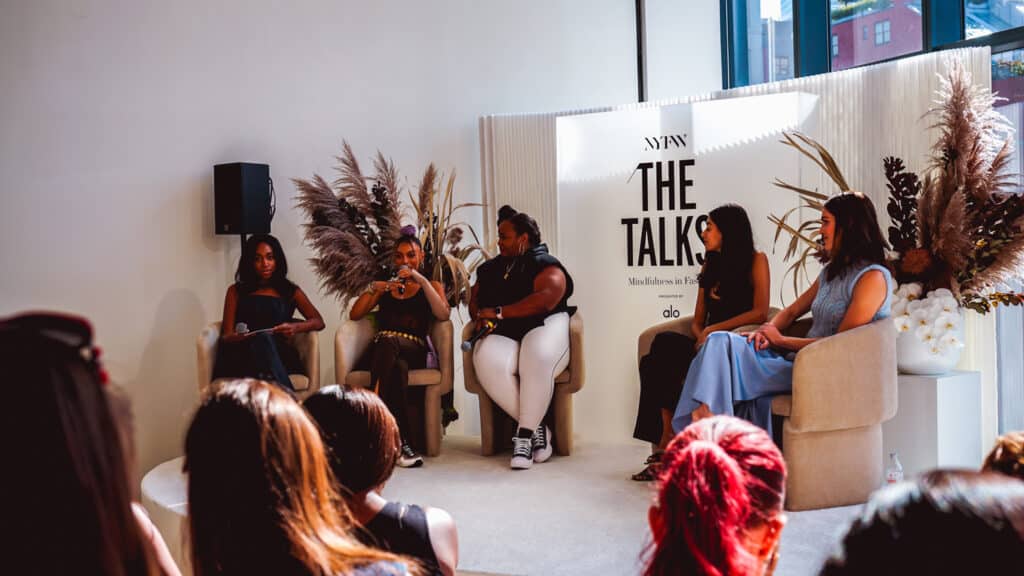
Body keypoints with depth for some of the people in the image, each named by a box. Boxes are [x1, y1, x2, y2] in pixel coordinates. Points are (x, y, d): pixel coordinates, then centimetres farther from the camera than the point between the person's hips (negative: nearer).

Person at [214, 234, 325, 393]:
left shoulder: (291, 291, 23)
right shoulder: (236, 291, 23)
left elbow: (319, 322, 9)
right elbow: (226, 336, 13)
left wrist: (296, 327, -13)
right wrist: (235, 337, -13)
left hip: (280, 355, 1)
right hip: (241, 355, 0)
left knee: (264, 340, -37)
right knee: (262, 339, -38)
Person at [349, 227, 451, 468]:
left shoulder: (432, 286, 22)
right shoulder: (385, 287, 28)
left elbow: (443, 314, -1)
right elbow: (354, 315, 15)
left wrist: (421, 280, -7)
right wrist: (372, 289, -1)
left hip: (413, 351, -2)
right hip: (380, 350, 2)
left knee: (388, 343, -40)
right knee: (397, 367, -39)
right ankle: (401, 442, -47)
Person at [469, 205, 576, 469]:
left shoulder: (544, 264, 4)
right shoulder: (490, 268, 24)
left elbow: (544, 300, -13)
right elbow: (473, 302, 23)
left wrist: (499, 313, -11)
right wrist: (480, 315, -3)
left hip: (541, 329, -3)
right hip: (501, 336, 4)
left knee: (537, 359, -40)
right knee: (488, 363, -34)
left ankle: (524, 433, -25)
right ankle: (536, 427, -20)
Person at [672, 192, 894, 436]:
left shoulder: (873, 277, -9)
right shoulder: (832, 271, 19)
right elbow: (793, 311, 23)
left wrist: (781, 340, -7)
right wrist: (767, 331, 0)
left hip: (826, 371, -8)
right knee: (720, 341, -16)